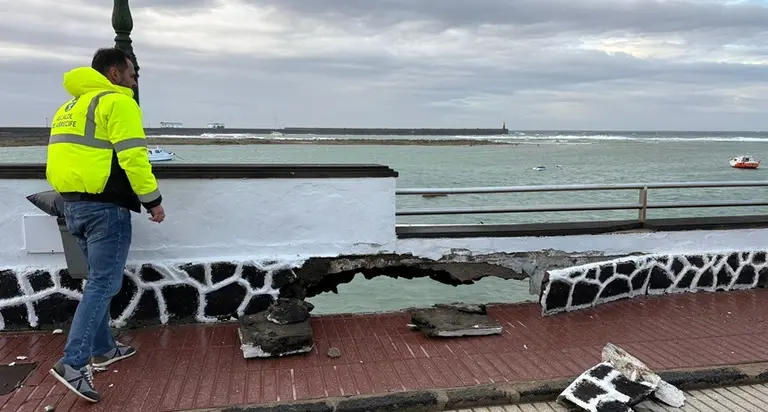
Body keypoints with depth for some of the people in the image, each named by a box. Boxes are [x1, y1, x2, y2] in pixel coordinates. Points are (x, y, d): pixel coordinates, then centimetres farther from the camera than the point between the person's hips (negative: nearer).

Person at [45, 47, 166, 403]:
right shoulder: (117, 102, -9)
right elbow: (132, 157, -17)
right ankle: (73, 363, -12)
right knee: (103, 284, -7)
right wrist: (153, 200, -11)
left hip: (73, 204, 9)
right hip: (106, 206, -9)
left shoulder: (70, 107, 20)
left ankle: (103, 349, 26)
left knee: (98, 280, 18)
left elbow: (67, 154, 20)